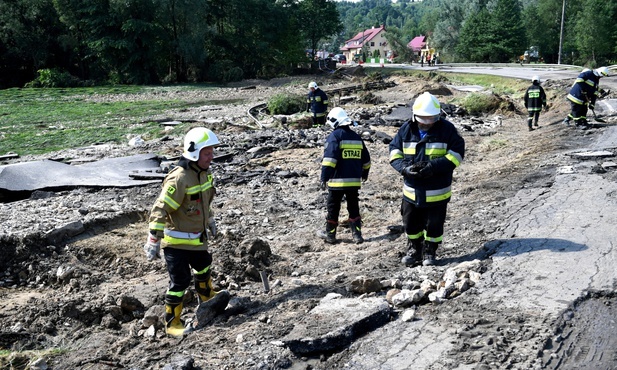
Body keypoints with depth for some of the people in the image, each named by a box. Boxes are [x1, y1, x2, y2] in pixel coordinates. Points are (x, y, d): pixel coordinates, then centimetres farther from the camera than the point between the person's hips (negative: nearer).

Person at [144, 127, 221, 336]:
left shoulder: (204, 173, 0)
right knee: (180, 280, -5)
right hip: (176, 241, -9)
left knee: (204, 266, 29)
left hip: (197, 238, 9)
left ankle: (206, 297, 56)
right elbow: (159, 211, -27)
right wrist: (153, 242, -26)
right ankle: (171, 323, 11)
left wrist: (210, 221, 27)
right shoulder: (179, 179, -29)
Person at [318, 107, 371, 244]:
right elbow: (366, 159, 19)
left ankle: (330, 234, 16)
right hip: (354, 180, 5)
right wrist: (364, 174, 34)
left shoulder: (334, 136, -9)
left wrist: (324, 178, -18)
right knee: (353, 207, 13)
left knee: (333, 208, 7)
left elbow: (329, 158, -19)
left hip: (337, 181, -5)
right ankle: (357, 234, 10)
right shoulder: (356, 137, 11)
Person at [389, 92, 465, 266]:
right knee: (411, 223, 15)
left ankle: (429, 252, 30)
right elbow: (394, 150, 4)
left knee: (434, 225, 10)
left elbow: (457, 152, -12)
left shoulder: (446, 129, -9)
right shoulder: (406, 129, -2)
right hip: (412, 190, 3)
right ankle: (413, 250, 34)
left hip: (437, 191, -3)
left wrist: (434, 166, -24)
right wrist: (404, 167, -17)